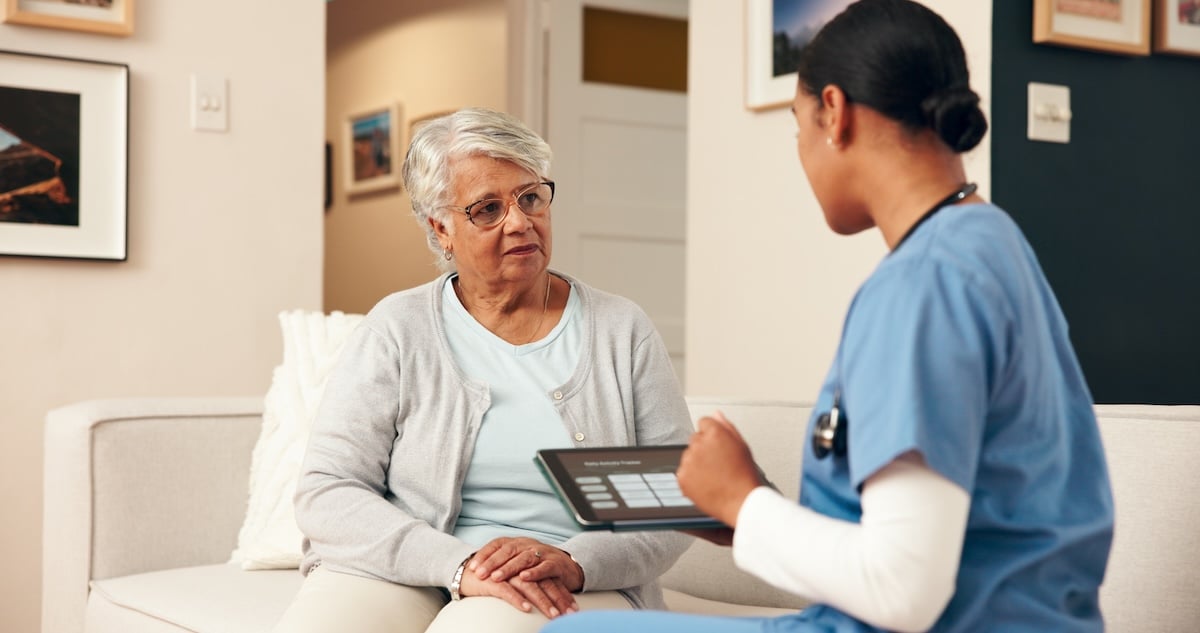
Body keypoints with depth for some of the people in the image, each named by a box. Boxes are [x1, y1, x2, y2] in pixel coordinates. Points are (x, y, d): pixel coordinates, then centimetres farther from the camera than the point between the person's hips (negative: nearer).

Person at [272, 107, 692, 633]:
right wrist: (458, 564, -17)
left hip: (566, 591, -1)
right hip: (402, 575, 2)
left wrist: (574, 563, -15)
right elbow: (325, 494, -2)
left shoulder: (622, 332, 8)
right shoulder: (397, 330, 5)